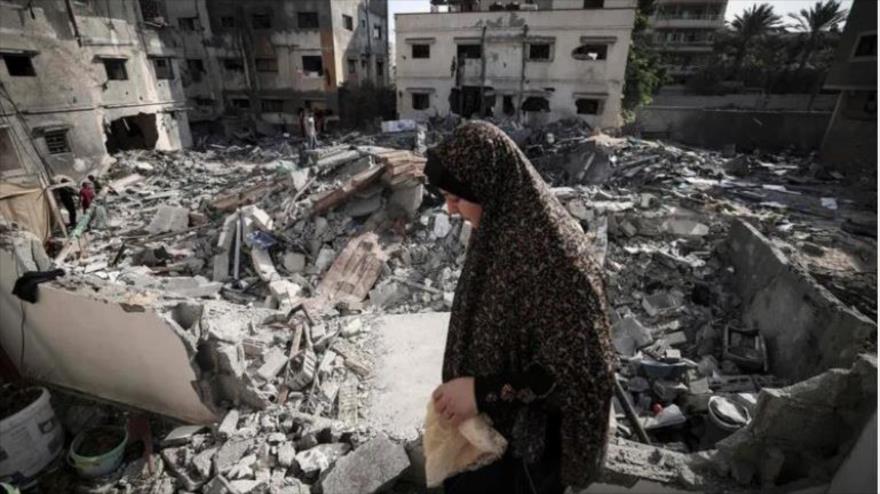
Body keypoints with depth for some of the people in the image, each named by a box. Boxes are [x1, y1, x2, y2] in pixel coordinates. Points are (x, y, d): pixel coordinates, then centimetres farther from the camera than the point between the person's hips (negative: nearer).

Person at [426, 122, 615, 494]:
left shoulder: (549, 247, -32)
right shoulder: (499, 225, -6)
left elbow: (576, 364, -26)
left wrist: (484, 391, -24)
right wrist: (465, 384, 7)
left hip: (527, 426, -7)